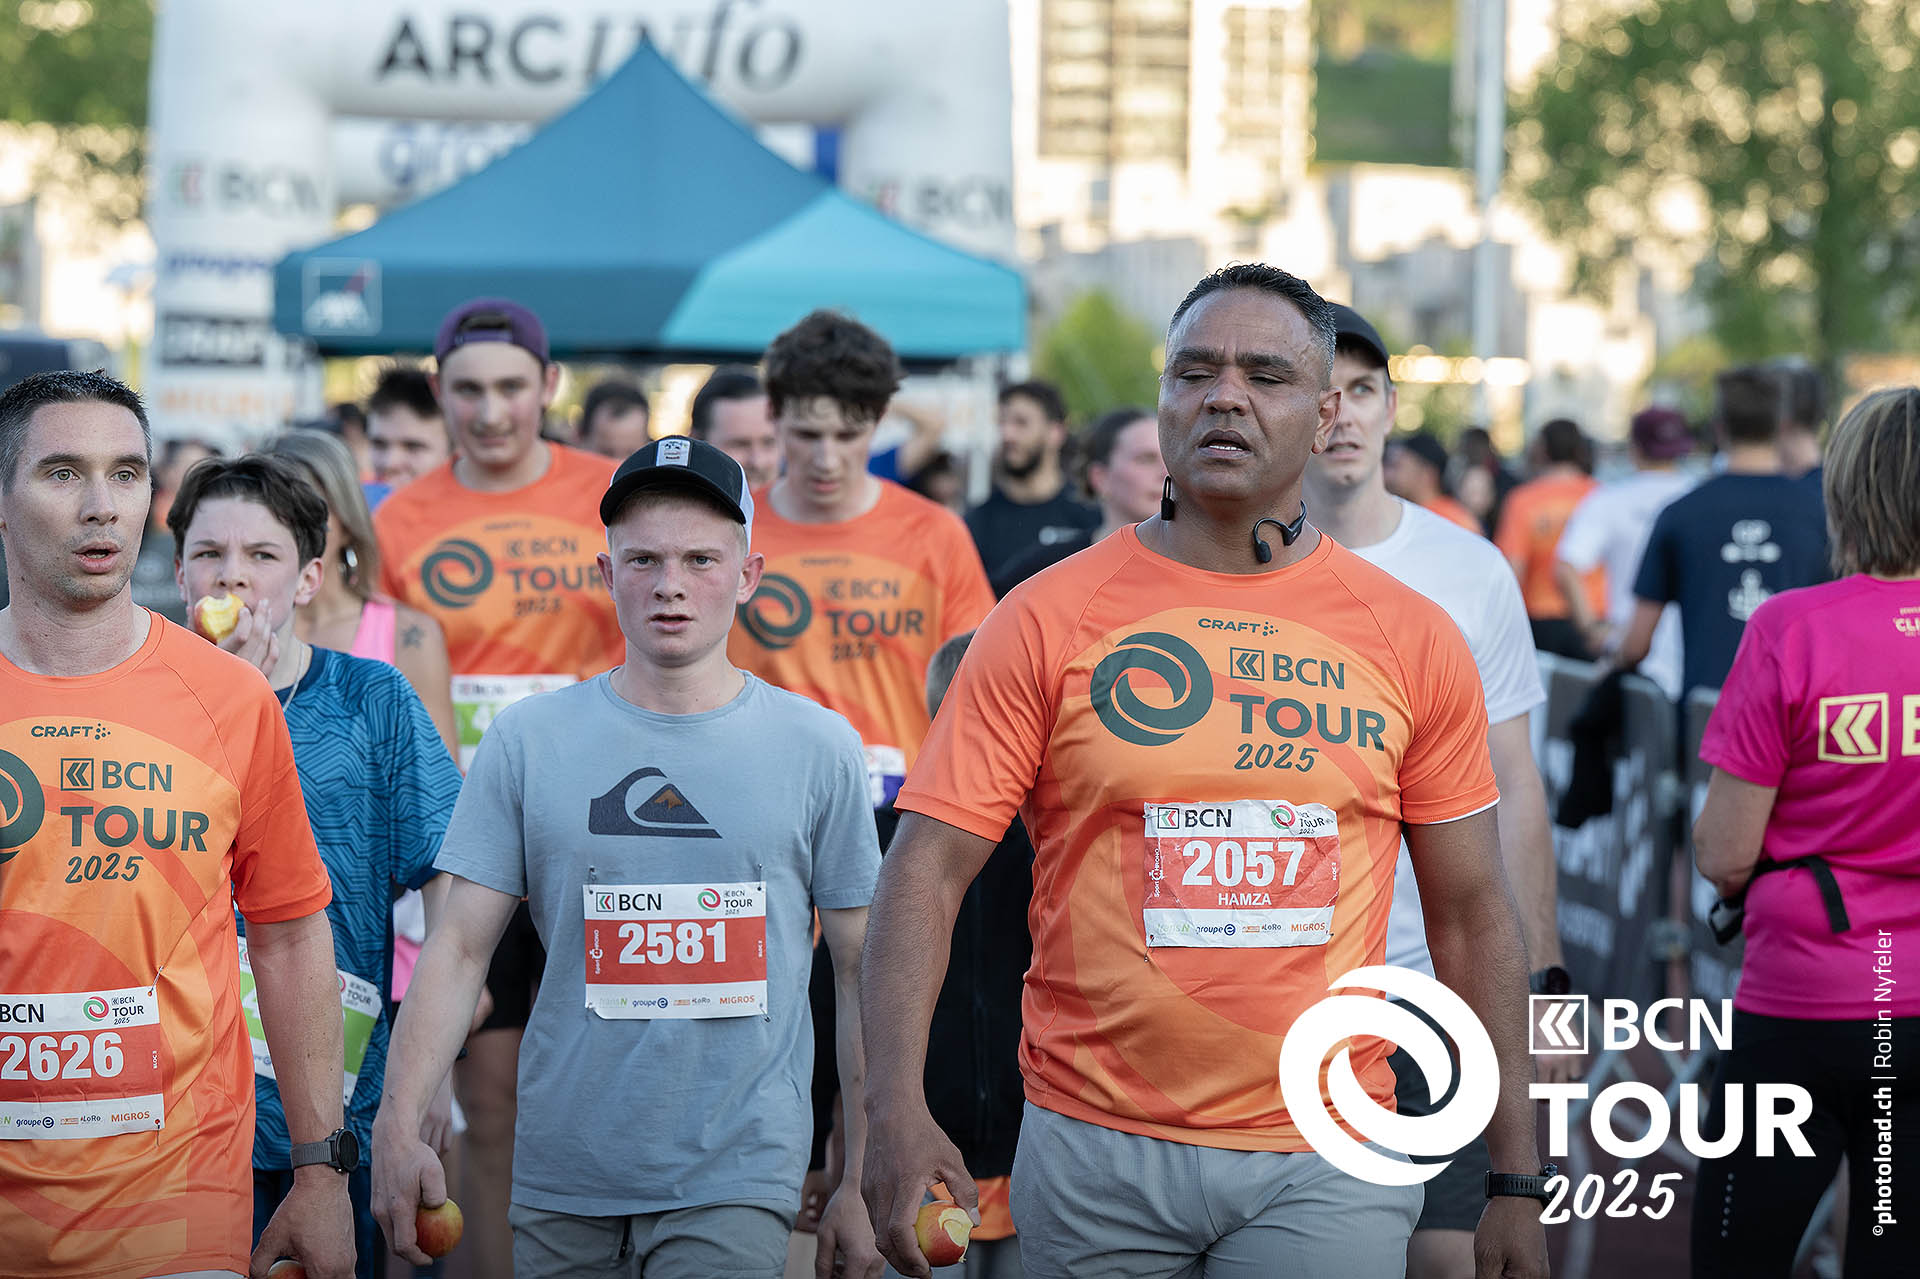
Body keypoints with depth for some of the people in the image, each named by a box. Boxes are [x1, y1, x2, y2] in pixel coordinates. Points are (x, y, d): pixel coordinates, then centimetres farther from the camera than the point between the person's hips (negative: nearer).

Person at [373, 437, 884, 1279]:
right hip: (562, 1180, 2)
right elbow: (458, 948, 2)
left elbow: (862, 971, 5)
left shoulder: (820, 748, 2)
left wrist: (864, 1182, 4)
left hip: (738, 1183, -2)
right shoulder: (528, 740, 4)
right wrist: (398, 1126, -10)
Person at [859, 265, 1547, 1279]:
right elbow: (925, 871, -5)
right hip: (1096, 1152, 0)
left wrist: (1515, 1179, 6)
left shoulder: (1414, 640, 4)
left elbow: (1471, 917, 9)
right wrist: (896, 1108, -19)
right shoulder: (1046, 621, -1)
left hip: (1325, 1161, 1)